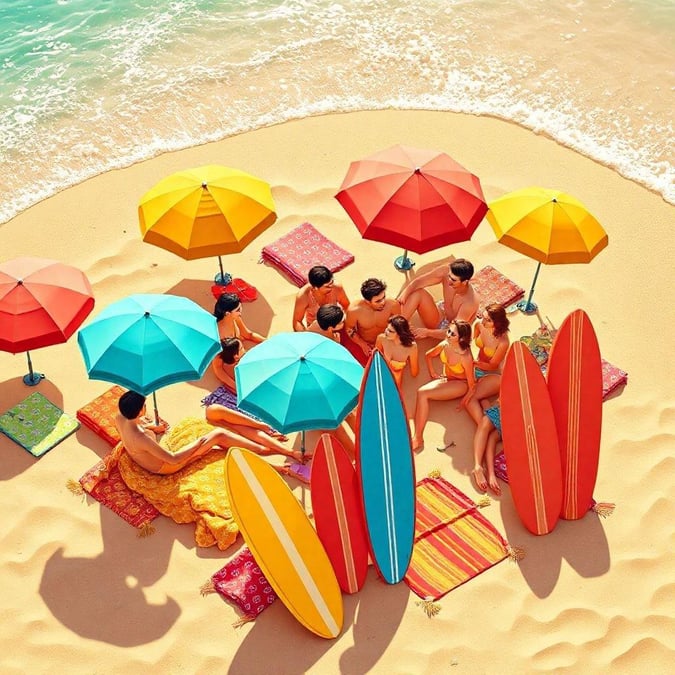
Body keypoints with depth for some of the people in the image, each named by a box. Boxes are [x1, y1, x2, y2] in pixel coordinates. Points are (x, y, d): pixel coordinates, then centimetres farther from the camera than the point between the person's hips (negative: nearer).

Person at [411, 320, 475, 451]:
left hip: (460, 384, -6)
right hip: (445, 379, 6)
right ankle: (417, 438, -23)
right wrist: (433, 374, 9)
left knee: (423, 393, -26)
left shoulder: (465, 357, -29)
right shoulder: (444, 345, -12)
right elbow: (428, 356, 10)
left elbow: (472, 385, -19)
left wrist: (463, 403, -12)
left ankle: (418, 438, -22)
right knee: (421, 392, -21)